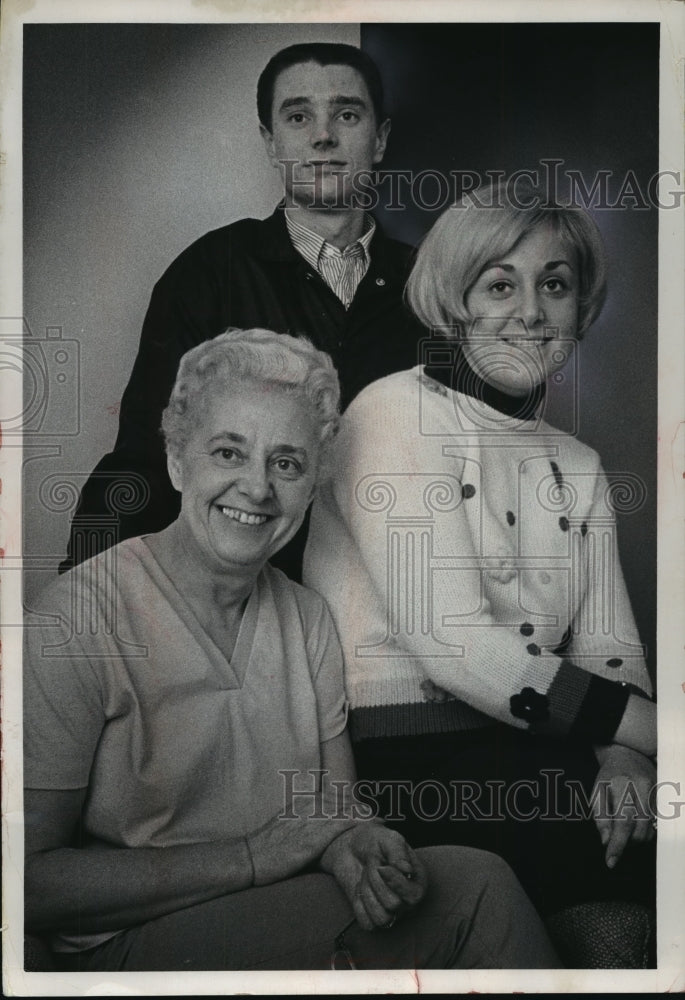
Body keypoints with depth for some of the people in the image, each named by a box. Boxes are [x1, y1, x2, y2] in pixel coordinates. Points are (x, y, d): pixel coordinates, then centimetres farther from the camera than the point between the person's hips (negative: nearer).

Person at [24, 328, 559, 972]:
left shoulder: (308, 618, 4)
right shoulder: (83, 615, -17)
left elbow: (338, 800, 9)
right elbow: (30, 882, -18)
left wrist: (348, 840, -16)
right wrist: (255, 855, -21)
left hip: (283, 916, 6)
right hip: (133, 940, -6)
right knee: (475, 888, -20)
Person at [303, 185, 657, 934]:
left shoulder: (576, 466, 16)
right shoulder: (396, 414, -7)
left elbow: (608, 644, 8)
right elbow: (453, 642, -16)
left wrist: (625, 755, -12)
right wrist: (650, 729, -16)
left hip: (534, 753, 7)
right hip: (399, 761, -6)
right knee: (647, 864, -23)